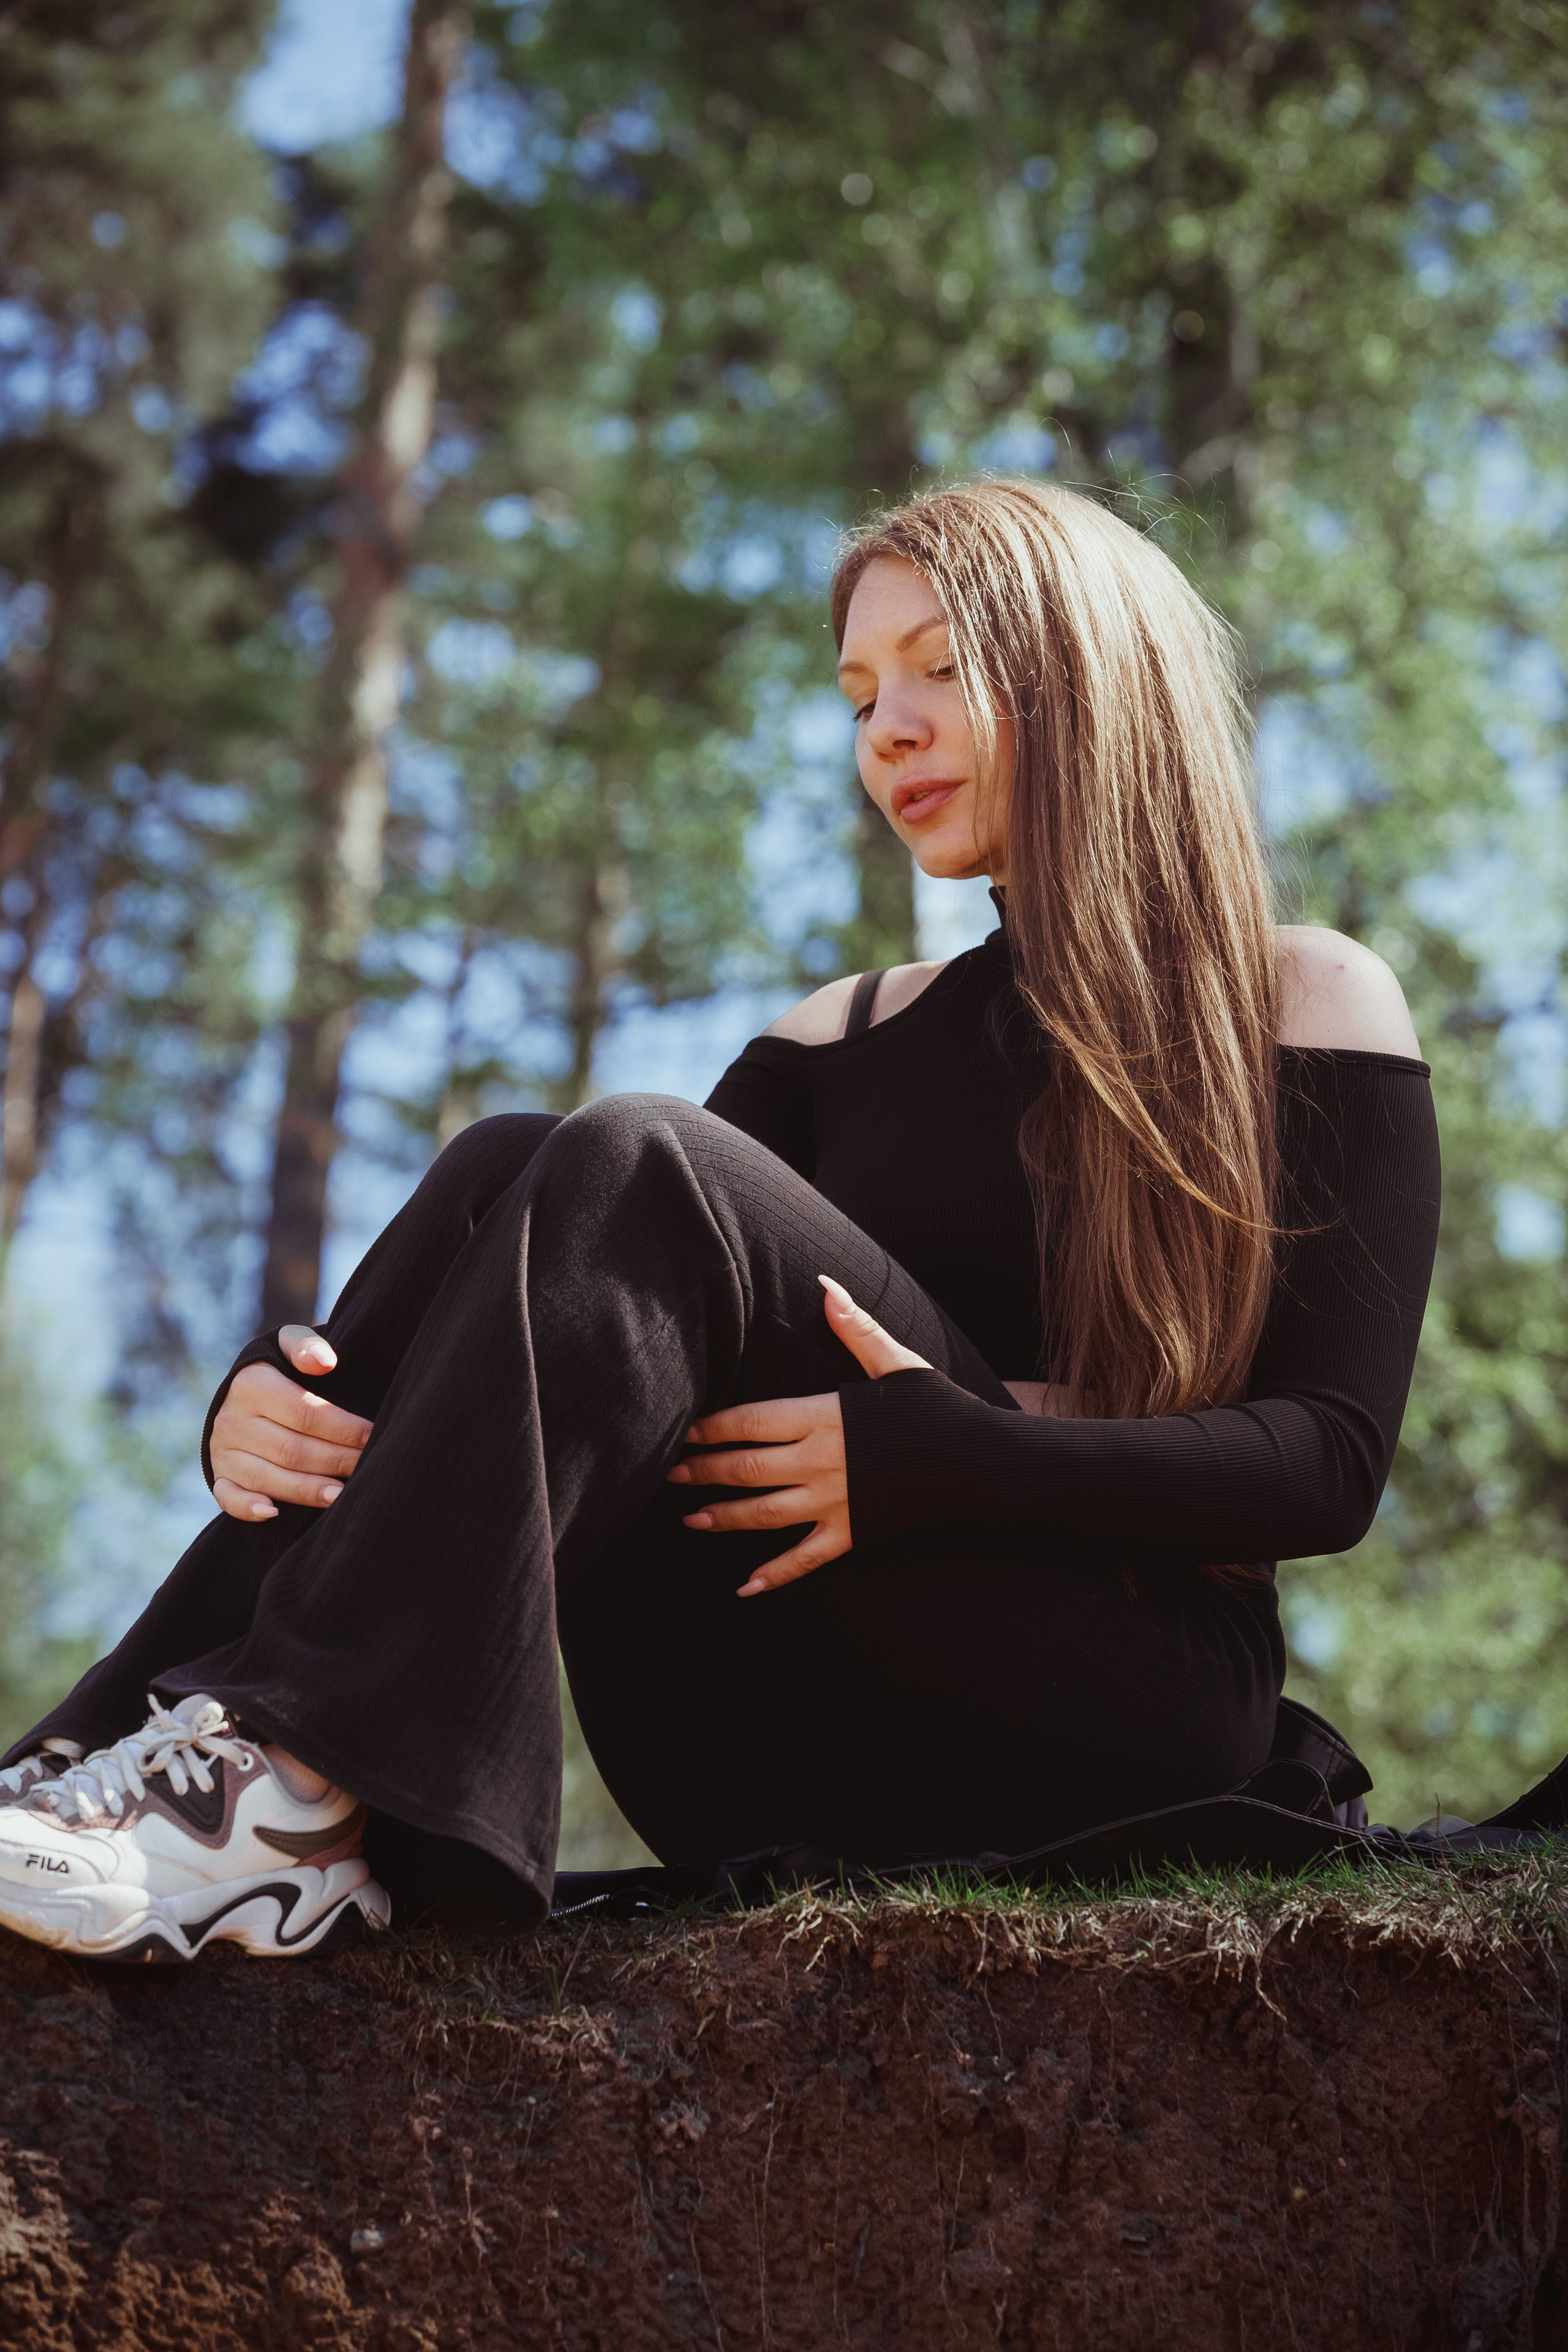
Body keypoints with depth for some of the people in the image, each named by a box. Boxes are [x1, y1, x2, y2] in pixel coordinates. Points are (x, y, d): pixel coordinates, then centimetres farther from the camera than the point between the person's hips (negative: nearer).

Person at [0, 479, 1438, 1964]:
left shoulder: (1308, 1010, 7)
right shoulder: (847, 1040, 21)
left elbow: (1331, 1456, -5)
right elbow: (594, 1342, 9)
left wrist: (943, 1457, -20)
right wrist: (272, 1405, -11)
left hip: (1123, 1705, -4)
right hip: (796, 1775, 4)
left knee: (636, 1170, -23)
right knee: (506, 1171, -17)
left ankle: (295, 1785, -34)